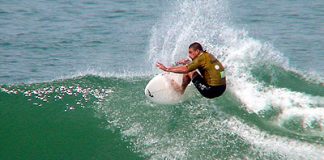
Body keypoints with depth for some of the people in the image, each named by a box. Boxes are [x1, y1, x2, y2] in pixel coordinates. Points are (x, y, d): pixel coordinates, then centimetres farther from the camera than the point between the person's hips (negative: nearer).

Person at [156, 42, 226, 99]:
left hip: (211, 91, -9)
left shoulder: (201, 58, -12)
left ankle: (181, 89, 17)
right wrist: (188, 62, 21)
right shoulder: (209, 56, 12)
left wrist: (167, 69, -11)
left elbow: (185, 70, -18)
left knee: (189, 72, -3)